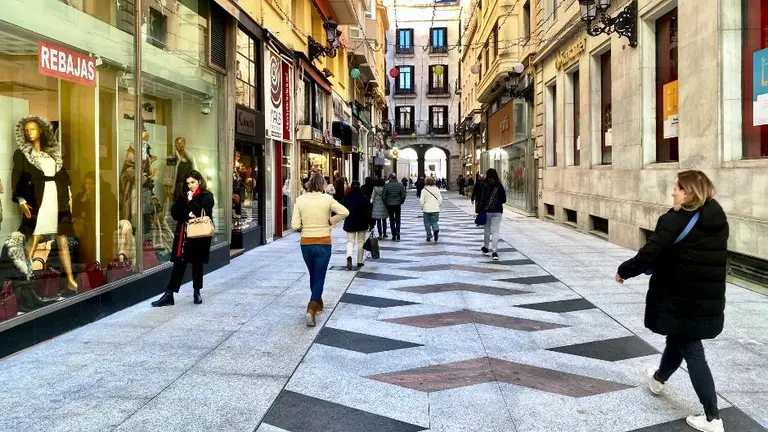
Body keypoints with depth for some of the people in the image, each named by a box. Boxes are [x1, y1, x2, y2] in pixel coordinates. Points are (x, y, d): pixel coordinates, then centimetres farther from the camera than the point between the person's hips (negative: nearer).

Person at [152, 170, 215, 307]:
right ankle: (169, 295, 1)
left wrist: (191, 201, -10)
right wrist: (188, 216, -11)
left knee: (197, 264, 8)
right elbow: (174, 213, 5)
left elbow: (203, 214, -16)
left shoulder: (207, 196, -2)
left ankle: (197, 292, 23)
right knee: (178, 264, 1)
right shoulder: (184, 196, 12)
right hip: (183, 234, 3)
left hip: (199, 235, -3)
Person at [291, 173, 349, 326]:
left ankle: (318, 303, 39)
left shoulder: (300, 200, -4)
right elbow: (345, 212, -16)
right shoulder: (327, 199, -9)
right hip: (323, 243, -2)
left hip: (306, 243, 3)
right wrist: (330, 221, -3)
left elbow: (295, 226, -8)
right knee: (319, 278, 3)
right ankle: (311, 310, -13)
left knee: (313, 275, 23)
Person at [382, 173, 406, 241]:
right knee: (397, 220, 10)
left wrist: (385, 203, 8)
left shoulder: (386, 185, -7)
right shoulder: (400, 185, -3)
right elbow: (403, 195, -3)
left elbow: (383, 196, -6)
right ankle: (398, 233, -10)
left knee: (391, 220, 9)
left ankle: (394, 235, 9)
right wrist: (401, 202, 12)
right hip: (398, 205, 1)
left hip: (389, 205, -1)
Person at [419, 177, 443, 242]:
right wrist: (438, 205, 14)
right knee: (434, 222, 7)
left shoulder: (424, 190, -6)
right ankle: (436, 230, -24)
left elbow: (421, 200, -9)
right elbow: (440, 199, 1)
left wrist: (422, 207, 6)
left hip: (427, 209, -2)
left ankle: (429, 237, 10)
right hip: (435, 209, 2)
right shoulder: (437, 189, 1)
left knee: (427, 223, 10)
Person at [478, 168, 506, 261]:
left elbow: (482, 199, -10)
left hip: (487, 210, -1)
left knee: (487, 230, 15)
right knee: (495, 231, -1)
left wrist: (480, 211, -6)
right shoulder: (500, 186, 1)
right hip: (497, 211, 1)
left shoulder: (485, 185, -7)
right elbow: (504, 199, 4)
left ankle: (486, 248, 30)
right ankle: (494, 252, -8)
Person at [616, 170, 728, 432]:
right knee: (677, 340, 25)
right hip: (710, 302, 7)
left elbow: (648, 256, -21)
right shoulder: (718, 221, 4)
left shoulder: (675, 221, -19)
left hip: (680, 301, -7)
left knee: (692, 352, 3)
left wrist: (624, 271, -4)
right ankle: (659, 378, 48)